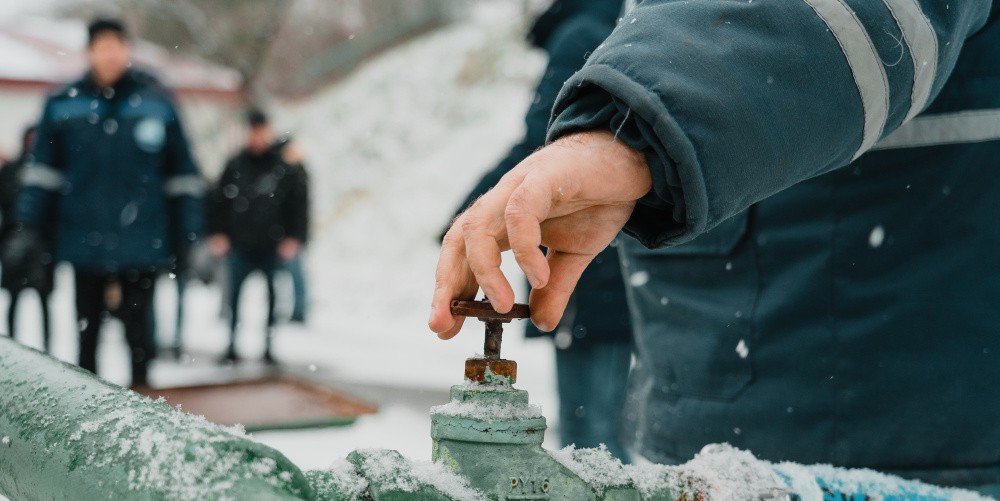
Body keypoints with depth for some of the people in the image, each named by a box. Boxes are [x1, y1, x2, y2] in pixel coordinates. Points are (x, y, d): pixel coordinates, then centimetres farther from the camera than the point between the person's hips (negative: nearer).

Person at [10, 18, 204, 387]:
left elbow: (182, 174, 4)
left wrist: (188, 236, 2)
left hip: (141, 242, -2)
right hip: (84, 241, 2)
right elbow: (42, 169, 7)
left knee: (137, 327, 4)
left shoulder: (156, 101, 0)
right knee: (87, 329, 12)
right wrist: (29, 225, -1)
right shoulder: (64, 104, 3)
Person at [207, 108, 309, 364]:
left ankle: (269, 346, 14)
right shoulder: (236, 164, 7)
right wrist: (217, 234, 4)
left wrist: (295, 238, -7)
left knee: (274, 297, 4)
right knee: (234, 296, 1)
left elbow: (300, 204, 0)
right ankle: (232, 346, 10)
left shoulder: (286, 163, 1)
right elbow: (218, 200, 13)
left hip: (274, 247, -2)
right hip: (240, 246, 2)